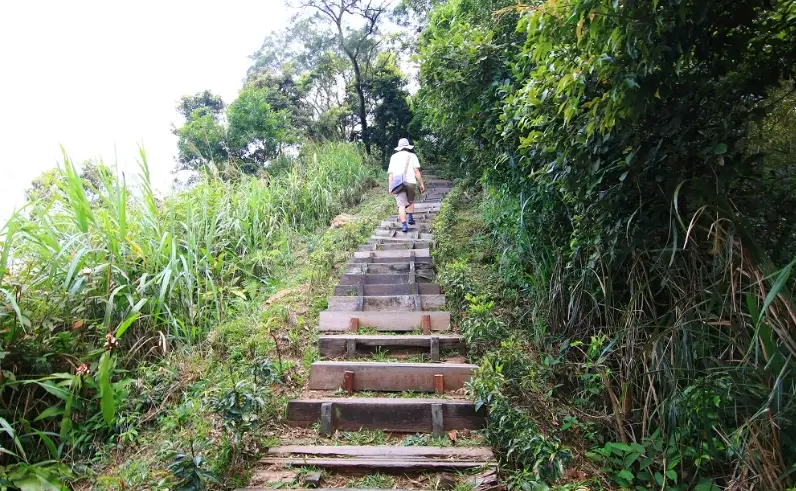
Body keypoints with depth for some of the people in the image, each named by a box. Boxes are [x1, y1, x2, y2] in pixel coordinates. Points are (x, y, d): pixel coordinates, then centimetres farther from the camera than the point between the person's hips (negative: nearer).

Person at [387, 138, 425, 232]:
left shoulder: (393, 157, 19)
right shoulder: (412, 155, 12)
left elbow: (390, 174, 11)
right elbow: (416, 171, 0)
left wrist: (390, 187, 10)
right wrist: (421, 184, 2)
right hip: (410, 182, -1)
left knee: (401, 204, -8)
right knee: (411, 201, 23)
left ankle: (404, 225, -20)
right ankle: (410, 218, 14)